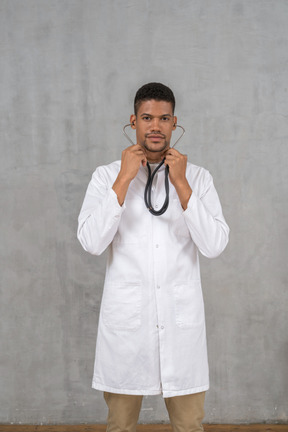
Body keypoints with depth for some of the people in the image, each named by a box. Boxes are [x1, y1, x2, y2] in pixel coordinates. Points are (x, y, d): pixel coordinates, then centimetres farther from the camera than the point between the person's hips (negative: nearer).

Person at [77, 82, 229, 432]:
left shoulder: (198, 178, 3)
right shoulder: (107, 176, 1)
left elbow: (214, 246, -8)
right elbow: (91, 243, -12)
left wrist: (181, 185, -13)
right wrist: (124, 180, -14)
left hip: (181, 319, 1)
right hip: (125, 319, 0)